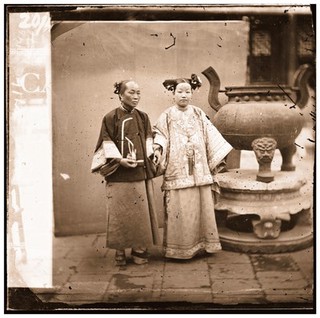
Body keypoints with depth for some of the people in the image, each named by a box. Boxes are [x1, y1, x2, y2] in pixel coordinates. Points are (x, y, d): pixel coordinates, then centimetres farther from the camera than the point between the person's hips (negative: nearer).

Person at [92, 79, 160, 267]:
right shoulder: (111, 118, -2)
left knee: (141, 211, 5)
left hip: (141, 172, 4)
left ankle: (140, 249, 15)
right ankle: (120, 251, 11)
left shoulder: (143, 117, 10)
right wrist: (120, 159, -16)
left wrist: (145, 157, -5)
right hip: (119, 174, -3)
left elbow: (149, 140, 11)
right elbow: (107, 143, -4)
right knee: (121, 213, 0)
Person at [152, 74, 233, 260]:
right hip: (177, 171, -3)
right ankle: (179, 248, 6)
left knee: (202, 207, 5)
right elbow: (160, 136, -3)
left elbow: (210, 136, 11)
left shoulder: (199, 114, 12)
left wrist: (218, 158, 5)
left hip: (200, 171, 3)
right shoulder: (167, 116, 5)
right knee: (179, 210, -3)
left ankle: (201, 243, 16)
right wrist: (158, 150, -23)